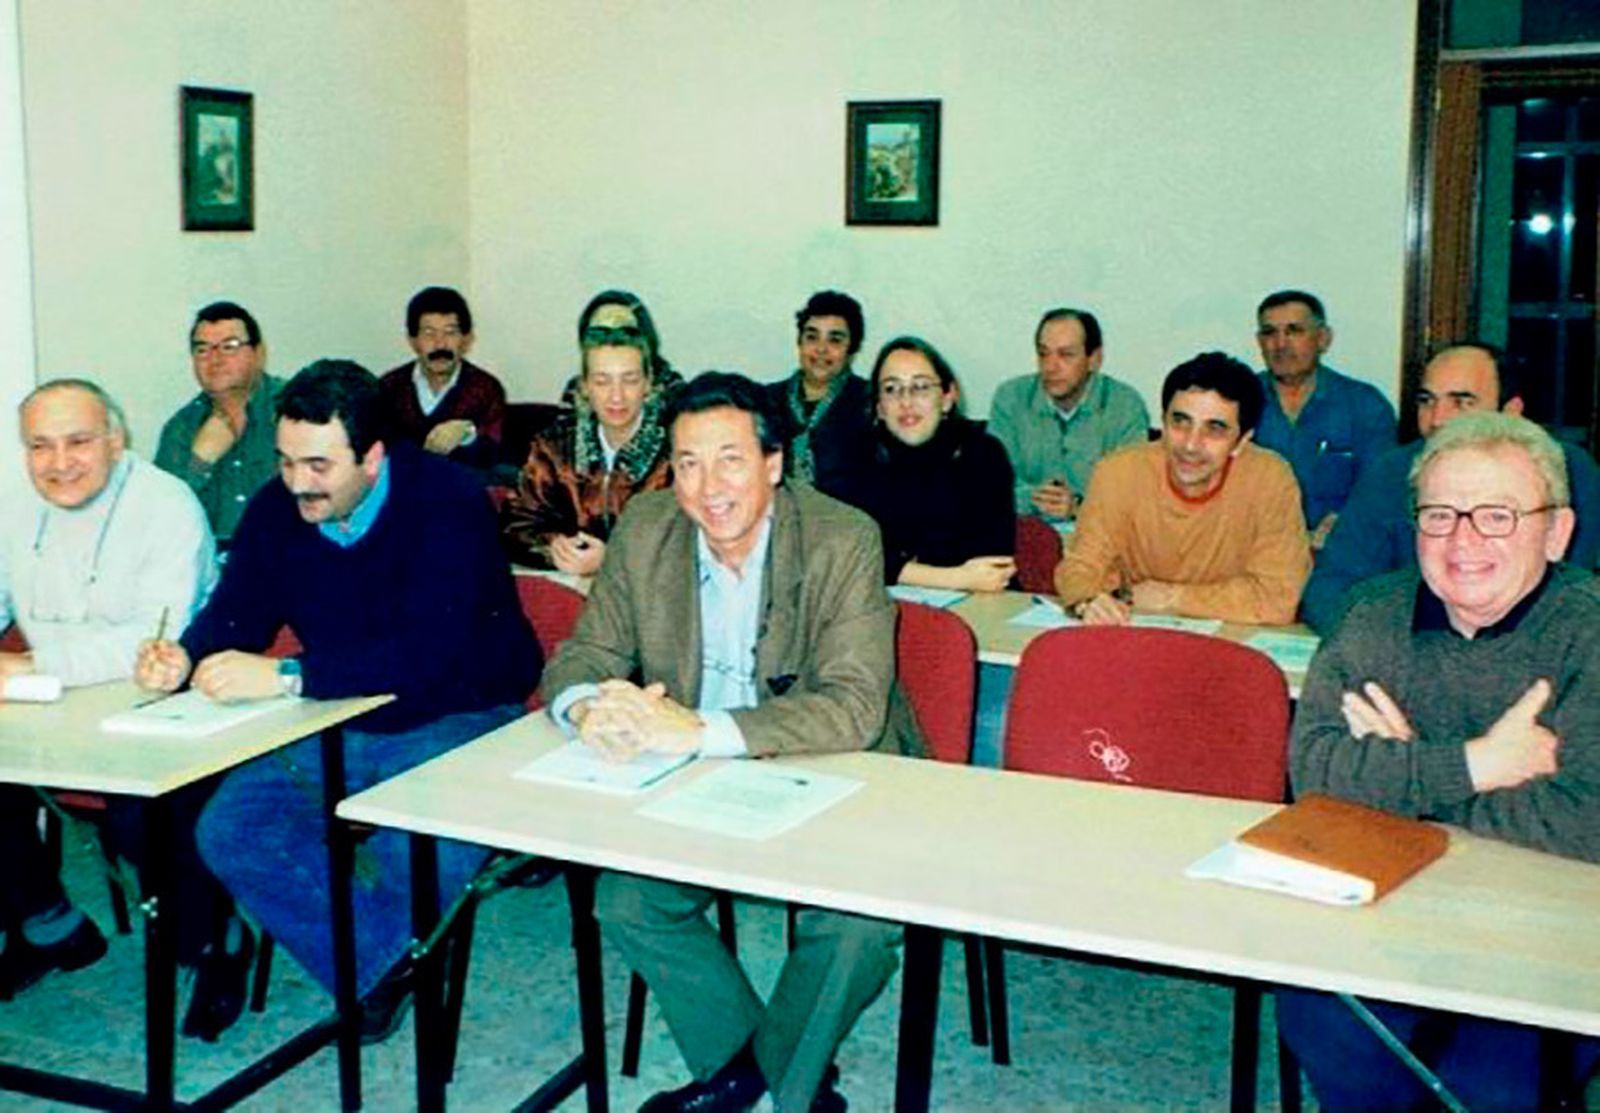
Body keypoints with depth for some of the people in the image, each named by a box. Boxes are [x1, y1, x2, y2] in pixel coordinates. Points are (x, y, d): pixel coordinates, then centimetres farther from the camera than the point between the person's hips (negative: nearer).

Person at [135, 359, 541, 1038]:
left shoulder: (445, 503, -21)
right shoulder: (277, 510, -1)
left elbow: (428, 655, -31)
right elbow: (235, 614, 1)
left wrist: (285, 676, -37)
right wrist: (184, 658, -23)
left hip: (456, 723, -6)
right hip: (336, 725, 6)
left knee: (430, 854, -31)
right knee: (227, 831, -13)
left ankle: (375, 972, 5)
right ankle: (382, 973, -2)